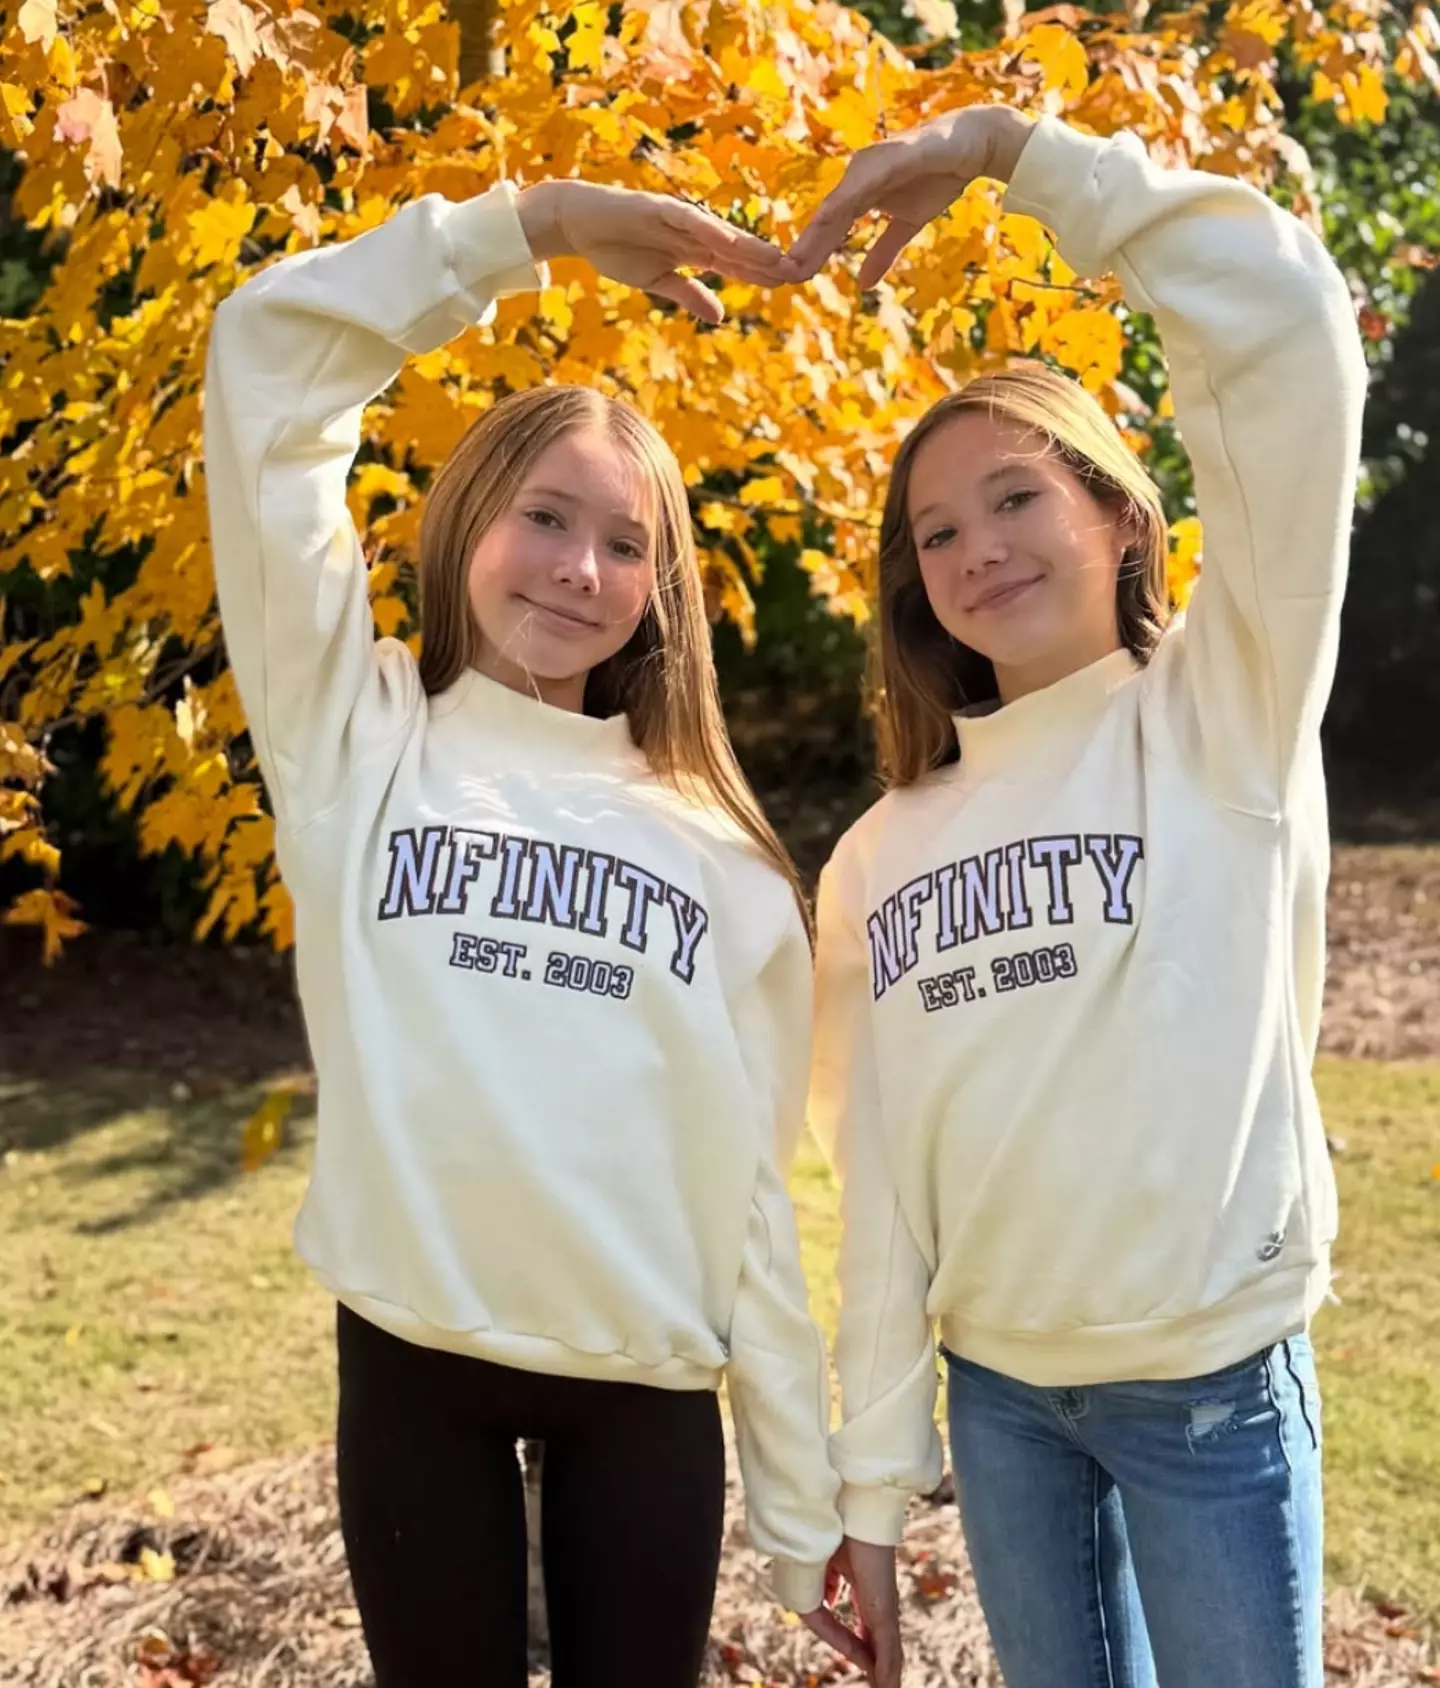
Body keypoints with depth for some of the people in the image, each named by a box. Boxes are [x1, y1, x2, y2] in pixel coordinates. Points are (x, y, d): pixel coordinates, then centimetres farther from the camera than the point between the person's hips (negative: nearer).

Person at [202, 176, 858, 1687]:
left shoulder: (718, 854, 5)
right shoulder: (358, 737, 0)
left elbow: (755, 1192, 5)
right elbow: (266, 363, -7)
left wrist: (804, 1506, 6)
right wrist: (530, 225, -10)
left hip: (649, 1388, 1)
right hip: (413, 1364, -1)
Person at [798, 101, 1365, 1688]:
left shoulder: (1225, 719, -7)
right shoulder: (880, 852, 4)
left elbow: (1286, 328, -18)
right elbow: (878, 1177, 4)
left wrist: (1006, 145, -15)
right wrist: (874, 1470, 3)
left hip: (1211, 1380, -3)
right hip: (996, 1386, 4)